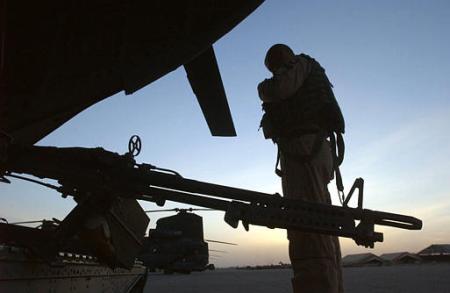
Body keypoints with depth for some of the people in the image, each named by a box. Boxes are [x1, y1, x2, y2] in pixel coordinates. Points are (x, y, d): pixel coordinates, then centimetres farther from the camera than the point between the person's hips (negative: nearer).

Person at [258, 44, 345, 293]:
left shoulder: (301, 63, 5)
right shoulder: (311, 76, 30)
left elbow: (279, 88, -15)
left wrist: (263, 88, 4)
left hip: (303, 150, -10)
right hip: (317, 150, 10)